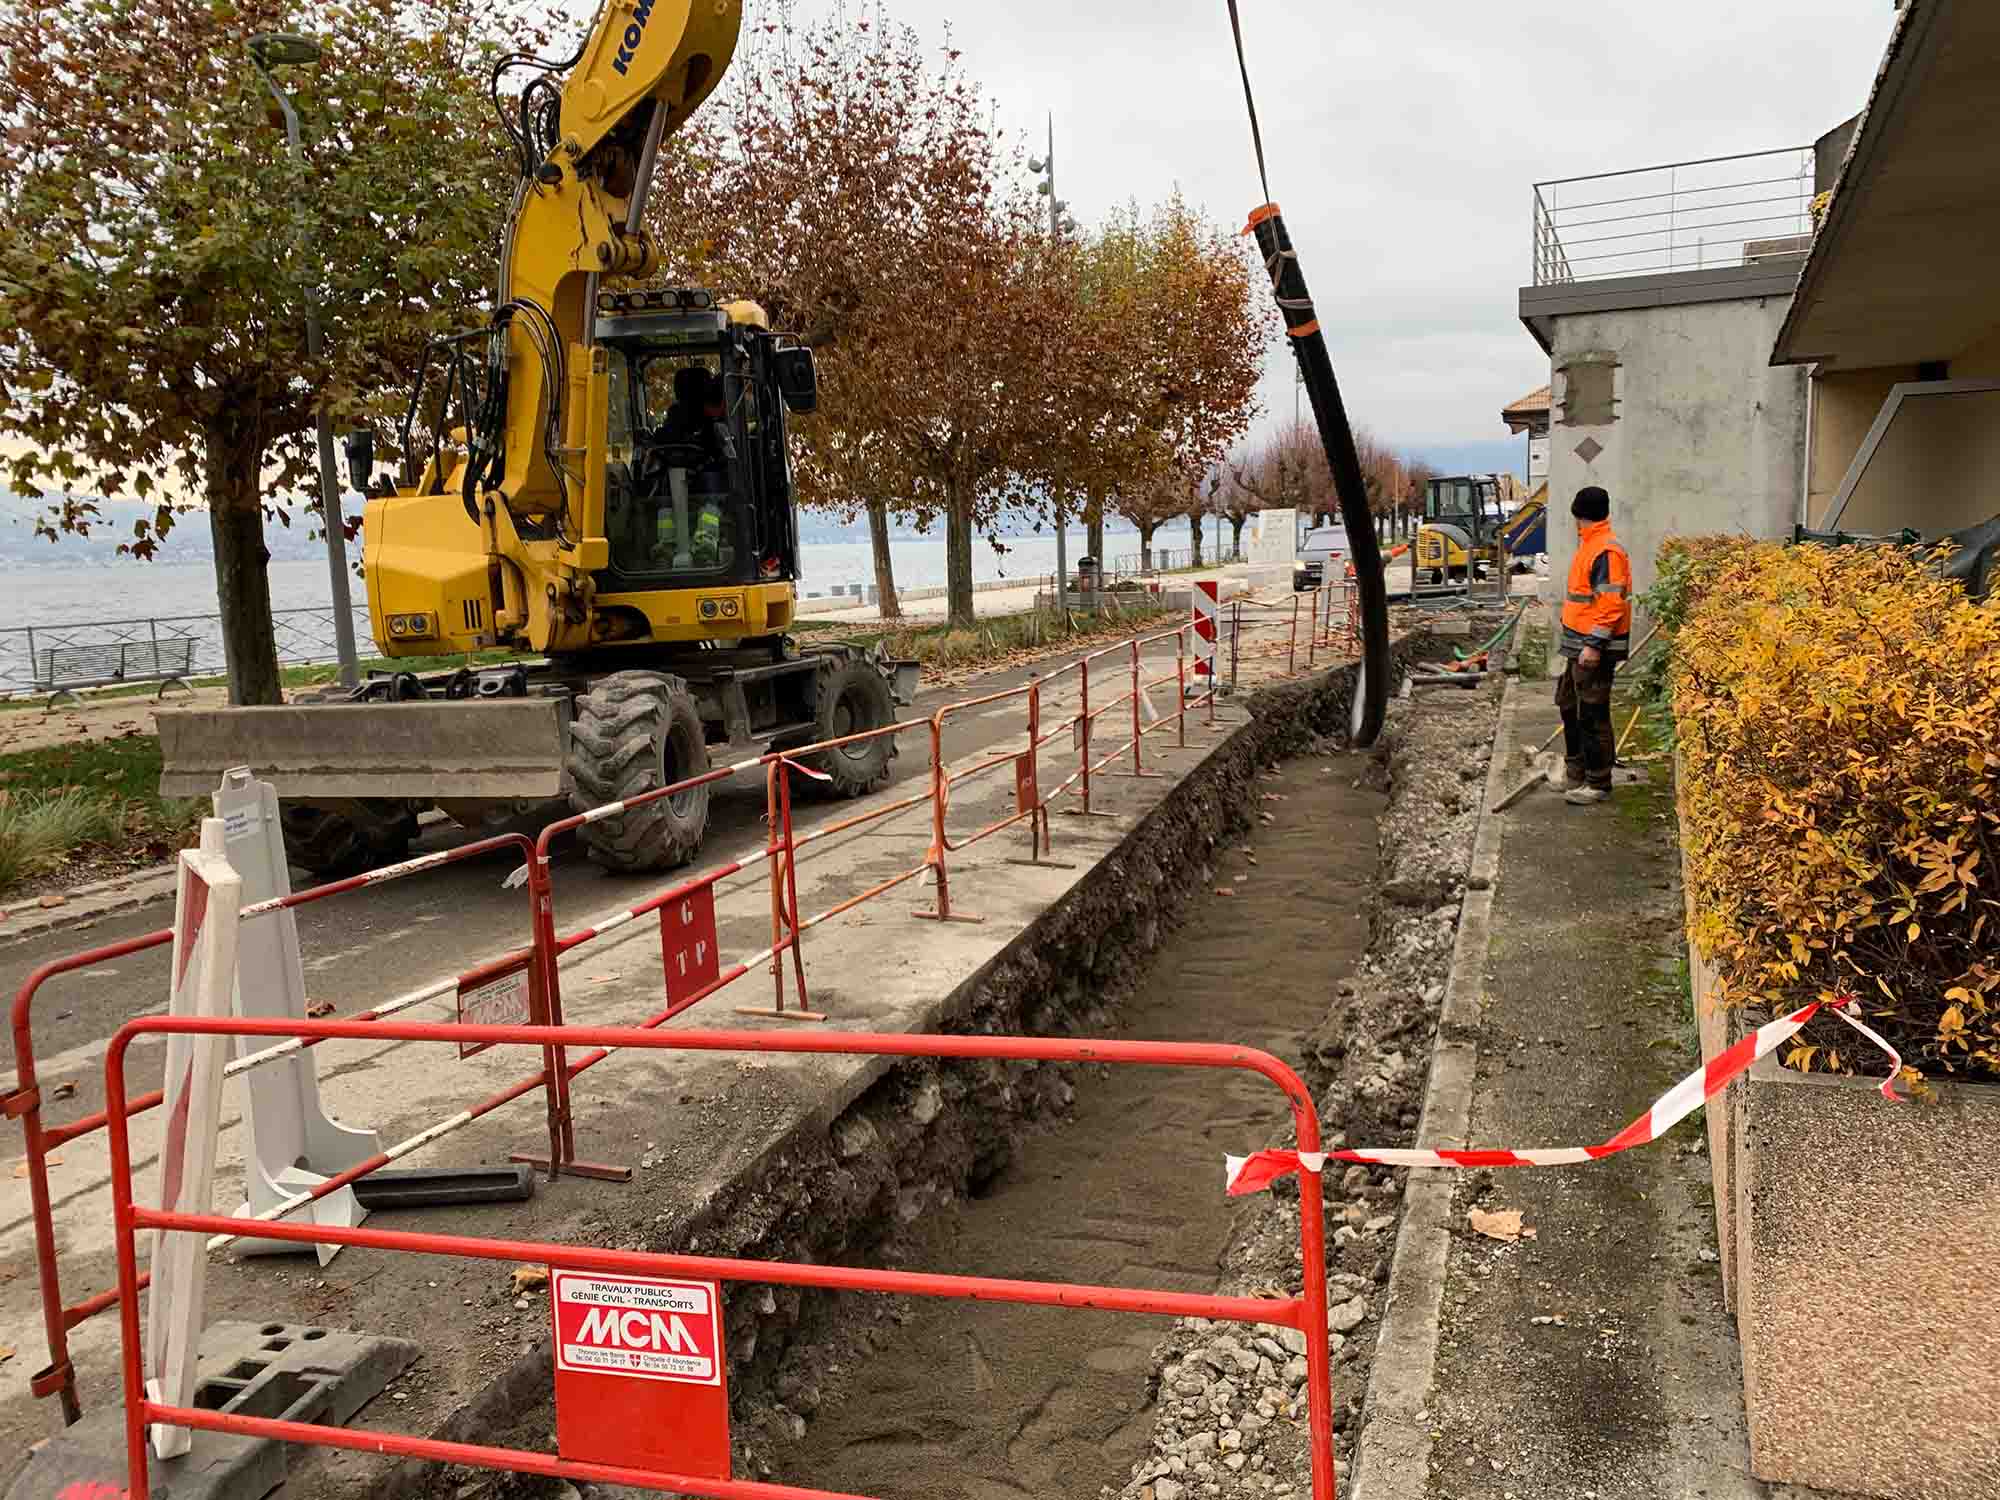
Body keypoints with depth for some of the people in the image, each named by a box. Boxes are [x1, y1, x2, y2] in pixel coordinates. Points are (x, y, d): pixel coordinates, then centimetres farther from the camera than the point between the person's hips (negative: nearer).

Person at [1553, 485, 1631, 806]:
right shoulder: (1590, 546, 14)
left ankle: (1598, 783, 5)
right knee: (1569, 705, 19)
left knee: (1592, 715, -4)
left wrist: (1594, 645, -25)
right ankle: (1575, 772, 32)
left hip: (1593, 649, -11)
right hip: (1578, 645, 11)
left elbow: (1611, 603, -23)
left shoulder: (1606, 551, -18)